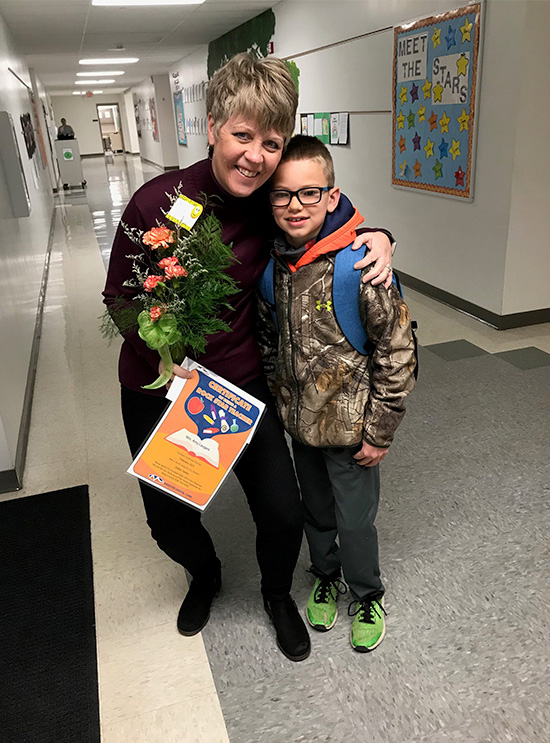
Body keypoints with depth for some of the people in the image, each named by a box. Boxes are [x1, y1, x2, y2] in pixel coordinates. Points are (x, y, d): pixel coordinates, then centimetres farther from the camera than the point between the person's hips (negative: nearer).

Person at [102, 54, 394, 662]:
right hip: (157, 387, -1)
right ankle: (205, 576, 54)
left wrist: (374, 237, -11)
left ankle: (277, 593, 42)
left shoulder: (272, 202, -10)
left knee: (283, 513, 5)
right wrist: (164, 351, -25)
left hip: (241, 382, 2)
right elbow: (118, 299, -8)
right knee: (167, 518, 16)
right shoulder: (157, 202, -19)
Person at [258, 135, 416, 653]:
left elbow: (398, 351, -18)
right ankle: (326, 575, 51)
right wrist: (278, 397, 11)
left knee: (355, 521, 13)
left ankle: (367, 596, 42)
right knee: (315, 510, 24)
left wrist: (379, 432, -14)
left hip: (349, 426, -5)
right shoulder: (272, 263, -5)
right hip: (297, 419, 5)